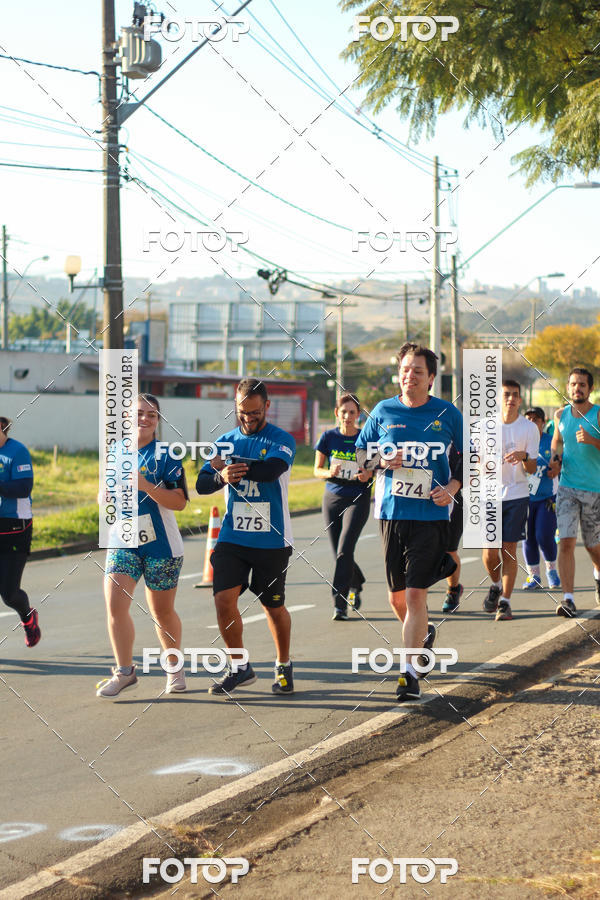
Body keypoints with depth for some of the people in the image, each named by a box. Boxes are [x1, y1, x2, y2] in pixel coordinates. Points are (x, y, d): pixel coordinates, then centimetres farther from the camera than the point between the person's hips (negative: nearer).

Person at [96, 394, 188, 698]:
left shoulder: (166, 455, -6)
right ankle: (124, 671, -1)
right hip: (123, 543, 3)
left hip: (161, 546, -3)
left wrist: (145, 485, -24)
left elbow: (179, 501, -14)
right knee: (114, 604, -12)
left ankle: (174, 669, 28)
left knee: (162, 613, 7)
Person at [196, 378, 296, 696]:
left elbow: (270, 471, -25)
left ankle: (283, 666, 29)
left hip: (271, 541, -3)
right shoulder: (226, 441, 9)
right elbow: (202, 483, 1)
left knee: (274, 607, 7)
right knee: (223, 600, -10)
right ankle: (239, 668, 6)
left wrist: (230, 466, -20)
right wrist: (221, 477, -20)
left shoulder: (281, 440, -3)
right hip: (232, 537, 3)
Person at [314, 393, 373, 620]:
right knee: (340, 553, 10)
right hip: (332, 499, 3)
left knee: (344, 551, -16)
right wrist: (329, 473, -16)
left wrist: (368, 475, -17)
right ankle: (356, 584, 40)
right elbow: (317, 469, 6)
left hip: (358, 500, -3)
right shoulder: (329, 437, 1)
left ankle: (339, 604, -14)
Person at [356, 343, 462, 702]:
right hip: (391, 511, 3)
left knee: (416, 592, -11)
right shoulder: (384, 411, 5)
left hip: (431, 514, -3)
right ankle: (424, 633, 41)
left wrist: (452, 488, -6)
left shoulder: (447, 413, 1)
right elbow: (360, 454, 14)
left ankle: (410, 671, -8)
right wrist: (383, 461, -7)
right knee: (397, 595, 10)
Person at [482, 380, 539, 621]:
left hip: (517, 495, -1)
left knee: (509, 550, -3)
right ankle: (496, 586, 27)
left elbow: (532, 469, 1)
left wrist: (524, 457, -20)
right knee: (490, 552, -3)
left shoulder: (529, 428, 1)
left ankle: (505, 602, 5)